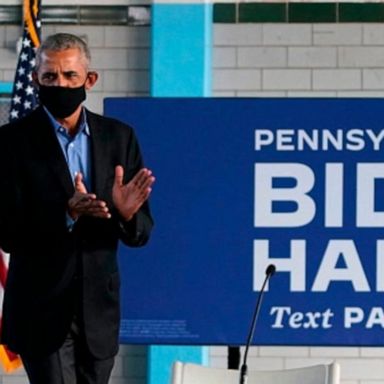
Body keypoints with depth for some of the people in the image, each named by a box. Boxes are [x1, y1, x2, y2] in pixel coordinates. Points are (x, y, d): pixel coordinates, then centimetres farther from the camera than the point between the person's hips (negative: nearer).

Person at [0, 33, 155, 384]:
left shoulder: (119, 137, 5)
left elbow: (141, 233, 5)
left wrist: (126, 213, -19)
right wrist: (66, 215, -27)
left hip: (99, 313, 4)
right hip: (42, 312, -4)